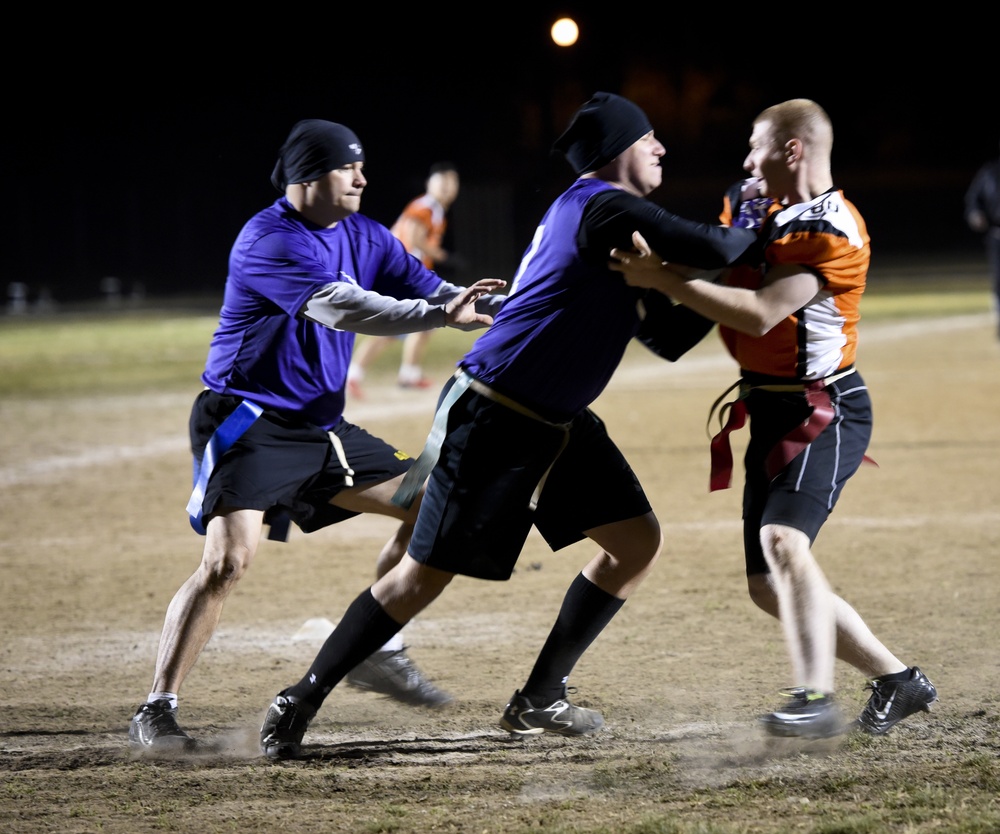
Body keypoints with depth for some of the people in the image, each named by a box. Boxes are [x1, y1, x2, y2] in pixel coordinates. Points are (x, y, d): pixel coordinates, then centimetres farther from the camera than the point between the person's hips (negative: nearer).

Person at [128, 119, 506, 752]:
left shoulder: (364, 238, 7)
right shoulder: (268, 241, -19)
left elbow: (433, 291, 2)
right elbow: (337, 308, -32)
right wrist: (438, 315, -38)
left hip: (321, 426, 9)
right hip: (248, 424, -9)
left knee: (428, 503, 9)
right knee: (229, 558, -23)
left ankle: (376, 651, 20)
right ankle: (157, 711, -18)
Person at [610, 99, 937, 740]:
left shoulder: (831, 231, -18)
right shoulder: (760, 207, 11)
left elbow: (759, 314, -26)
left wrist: (663, 278, -25)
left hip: (825, 411, -10)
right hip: (772, 414, 10)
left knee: (783, 540, -31)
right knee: (769, 586, 9)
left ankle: (817, 699, -41)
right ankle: (896, 680, 19)